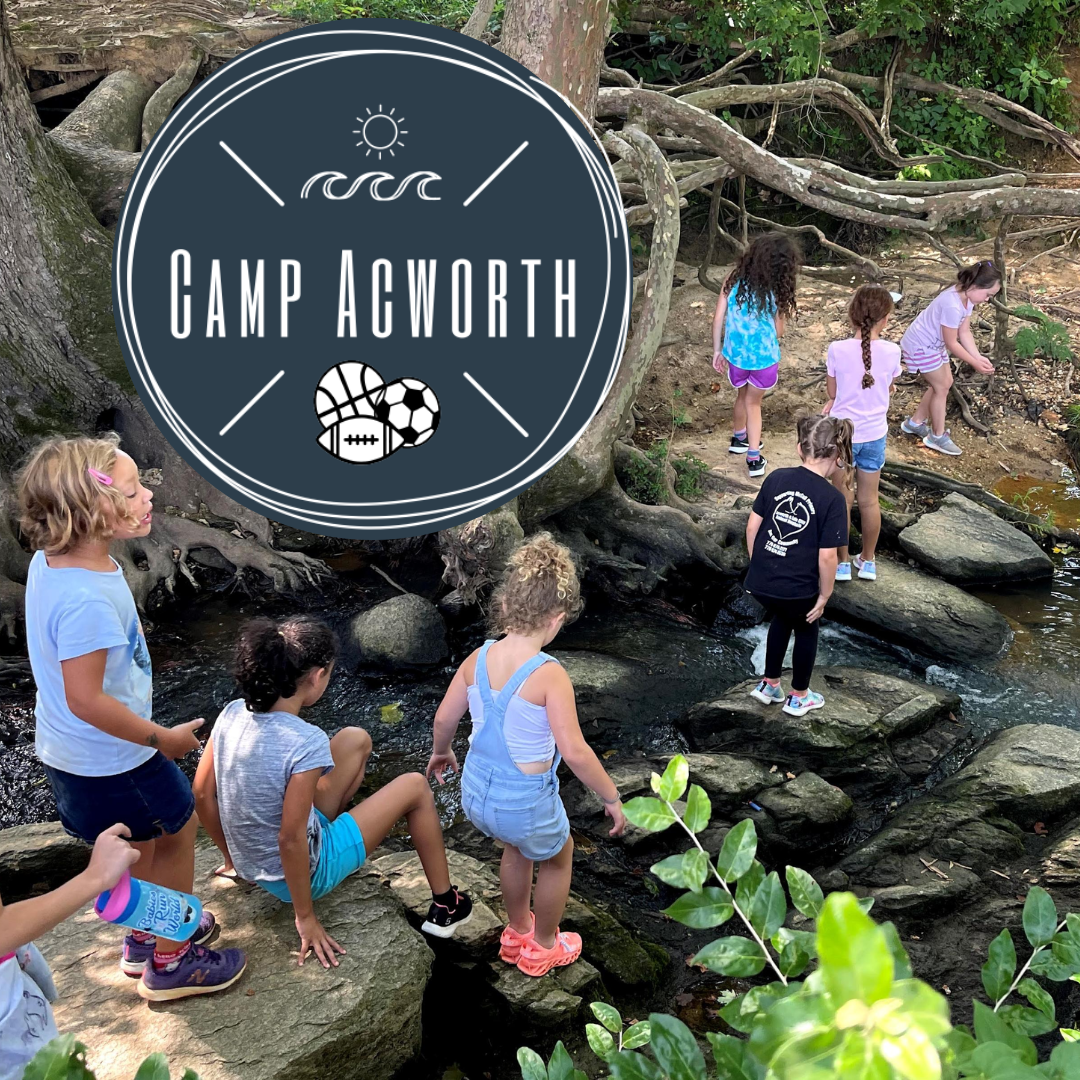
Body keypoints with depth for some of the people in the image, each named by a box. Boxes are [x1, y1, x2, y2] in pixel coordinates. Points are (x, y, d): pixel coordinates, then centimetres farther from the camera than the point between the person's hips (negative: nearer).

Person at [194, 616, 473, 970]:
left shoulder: (233, 713, -12)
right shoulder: (307, 743, -32)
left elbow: (203, 794, -2)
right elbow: (290, 840, -29)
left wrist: (233, 857, 14)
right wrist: (306, 918, -16)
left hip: (251, 862, 7)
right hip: (303, 872, -7)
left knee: (355, 741, 16)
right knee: (416, 787, 10)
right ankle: (445, 906, 25)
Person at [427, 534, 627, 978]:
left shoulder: (478, 658, -8)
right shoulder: (549, 675, -25)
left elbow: (444, 718, 4)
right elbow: (574, 752, -26)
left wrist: (440, 752, 25)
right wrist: (613, 798, -13)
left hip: (476, 793, 5)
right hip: (525, 803, -5)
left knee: (516, 847, 36)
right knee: (558, 856, 28)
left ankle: (517, 932, 56)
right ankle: (543, 946, 46)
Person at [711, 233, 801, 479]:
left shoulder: (734, 280, -10)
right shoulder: (775, 292, -16)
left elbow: (718, 318, -6)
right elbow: (778, 332, -6)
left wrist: (717, 351, 5)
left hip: (735, 354, 3)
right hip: (764, 357, -2)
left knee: (742, 396, 29)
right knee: (753, 402, 18)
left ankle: (739, 439, 49)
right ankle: (753, 458, 18)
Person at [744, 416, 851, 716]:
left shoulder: (776, 479, -2)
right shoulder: (832, 498, -15)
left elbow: (752, 527, 3)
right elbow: (826, 557, -16)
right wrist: (824, 596, -2)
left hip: (760, 582, 4)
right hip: (797, 587, -4)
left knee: (782, 618, 34)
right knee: (806, 629, 26)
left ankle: (768, 685, 43)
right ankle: (799, 697, 40)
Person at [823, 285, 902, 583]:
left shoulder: (838, 350, -18)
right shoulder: (891, 352, -14)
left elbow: (833, 393, -6)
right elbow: (888, 388, 3)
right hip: (874, 435, 2)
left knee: (841, 499, 15)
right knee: (869, 500, 17)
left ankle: (842, 562, 24)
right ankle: (868, 561, 30)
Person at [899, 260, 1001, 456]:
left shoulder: (966, 297, -5)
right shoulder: (952, 305, -34)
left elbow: (964, 332, 0)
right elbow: (952, 343, -24)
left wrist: (979, 357, -10)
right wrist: (974, 363, -16)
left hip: (934, 344, 9)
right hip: (920, 346, -9)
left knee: (945, 383, 17)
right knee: (941, 387, 1)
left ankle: (915, 423, 32)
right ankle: (937, 436, 16)